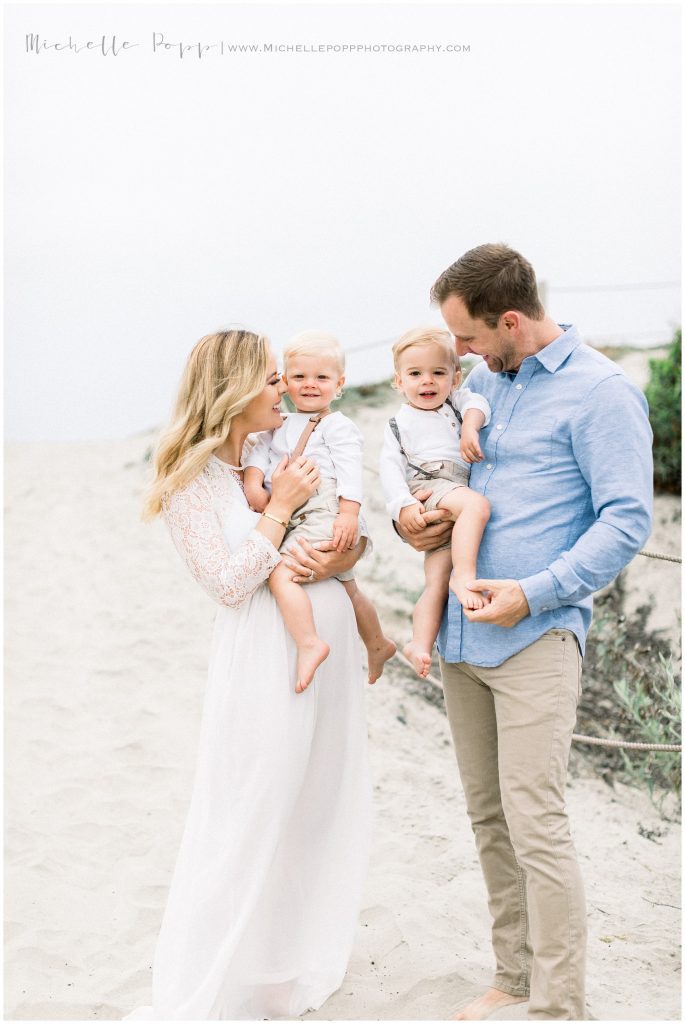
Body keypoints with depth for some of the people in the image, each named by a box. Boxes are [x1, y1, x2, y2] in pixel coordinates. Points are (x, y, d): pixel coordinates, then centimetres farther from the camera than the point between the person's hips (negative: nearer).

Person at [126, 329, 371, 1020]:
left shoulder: (284, 455, 10)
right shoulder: (188, 480, -6)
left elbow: (355, 534, 13)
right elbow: (228, 583, -12)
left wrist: (339, 557, -9)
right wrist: (280, 508, -12)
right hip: (262, 651, -6)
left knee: (320, 807, 14)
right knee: (250, 822, -2)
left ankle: (302, 961, 31)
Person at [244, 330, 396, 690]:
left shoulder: (338, 426, -1)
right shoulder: (278, 426, 21)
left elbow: (350, 472, -11)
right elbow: (260, 451, 9)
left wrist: (349, 514, -23)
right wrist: (253, 482, -11)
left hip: (324, 514, -8)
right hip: (290, 518, 8)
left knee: (280, 573, -26)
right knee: (347, 588, 22)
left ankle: (309, 643, -32)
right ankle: (378, 645, 39)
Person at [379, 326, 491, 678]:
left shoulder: (455, 403, 23)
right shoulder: (400, 424, 12)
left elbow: (477, 403, 2)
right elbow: (390, 467, 1)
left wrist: (471, 425, -20)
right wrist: (403, 504, -15)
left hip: (459, 488, 4)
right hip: (426, 491, -4)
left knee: (437, 582, -6)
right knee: (476, 504, -34)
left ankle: (419, 644, -6)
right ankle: (465, 576, -38)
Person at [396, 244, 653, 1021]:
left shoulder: (600, 392, -8)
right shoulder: (478, 383, 13)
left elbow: (627, 519, -11)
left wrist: (535, 593, -19)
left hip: (535, 639, -7)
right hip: (461, 634, 7)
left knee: (534, 821, -10)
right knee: (487, 815, 12)